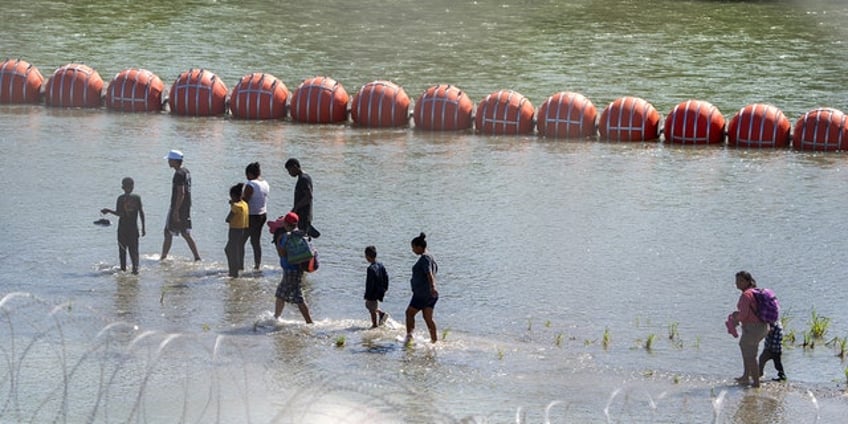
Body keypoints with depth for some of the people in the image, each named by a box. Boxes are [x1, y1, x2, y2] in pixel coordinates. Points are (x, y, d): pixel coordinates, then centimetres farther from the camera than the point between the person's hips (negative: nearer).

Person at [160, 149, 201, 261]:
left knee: (168, 233, 0)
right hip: (186, 207, 9)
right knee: (186, 234, 10)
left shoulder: (179, 174, -17)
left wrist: (176, 211, -23)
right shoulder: (186, 171, 13)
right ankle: (197, 257, 6)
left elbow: (181, 193, -23)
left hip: (177, 207, -9)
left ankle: (163, 258, 6)